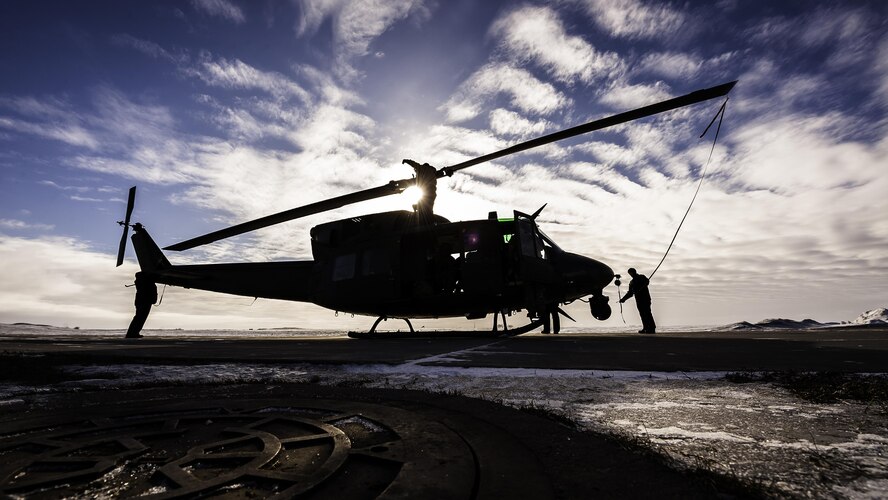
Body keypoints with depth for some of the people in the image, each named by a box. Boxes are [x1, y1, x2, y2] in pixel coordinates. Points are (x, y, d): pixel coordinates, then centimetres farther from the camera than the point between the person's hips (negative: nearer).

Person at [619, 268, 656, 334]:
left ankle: (652, 328, -11)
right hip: (639, 300, 6)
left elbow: (647, 281, -17)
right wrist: (623, 299, 11)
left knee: (647, 313, -11)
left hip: (645, 298, -6)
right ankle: (646, 328, 1)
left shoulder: (642, 277, 5)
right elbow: (630, 293, 22)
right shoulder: (631, 282, 21)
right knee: (642, 314, 1)